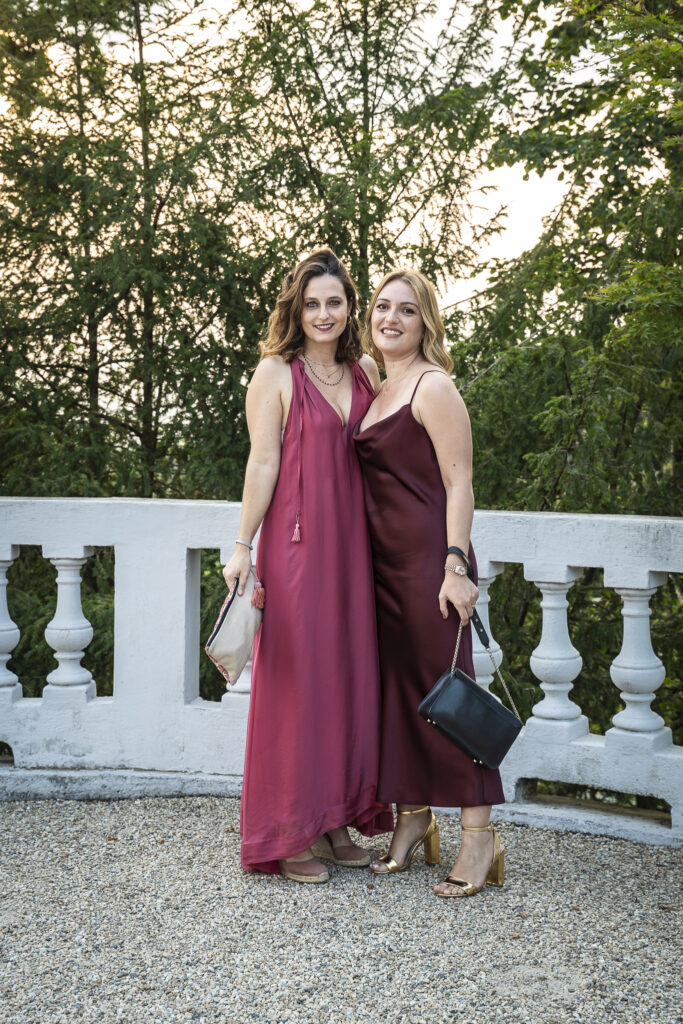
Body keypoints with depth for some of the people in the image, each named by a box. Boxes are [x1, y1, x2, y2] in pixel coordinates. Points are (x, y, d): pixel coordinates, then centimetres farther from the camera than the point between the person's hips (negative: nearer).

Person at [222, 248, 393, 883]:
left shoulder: (365, 371, 13)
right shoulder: (276, 372, -2)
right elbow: (262, 462, -6)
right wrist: (242, 547, -9)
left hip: (351, 542, 6)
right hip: (295, 542, -5)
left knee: (350, 675, 8)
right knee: (296, 679, -1)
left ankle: (337, 819, 21)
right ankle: (290, 835, 9)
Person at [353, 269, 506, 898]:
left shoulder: (434, 387, -6)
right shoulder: (377, 392, 17)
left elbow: (459, 483, -12)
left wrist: (456, 566, -20)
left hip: (430, 556, -8)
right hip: (383, 559, 8)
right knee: (397, 686, 10)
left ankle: (481, 835, 2)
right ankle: (414, 820, 21)